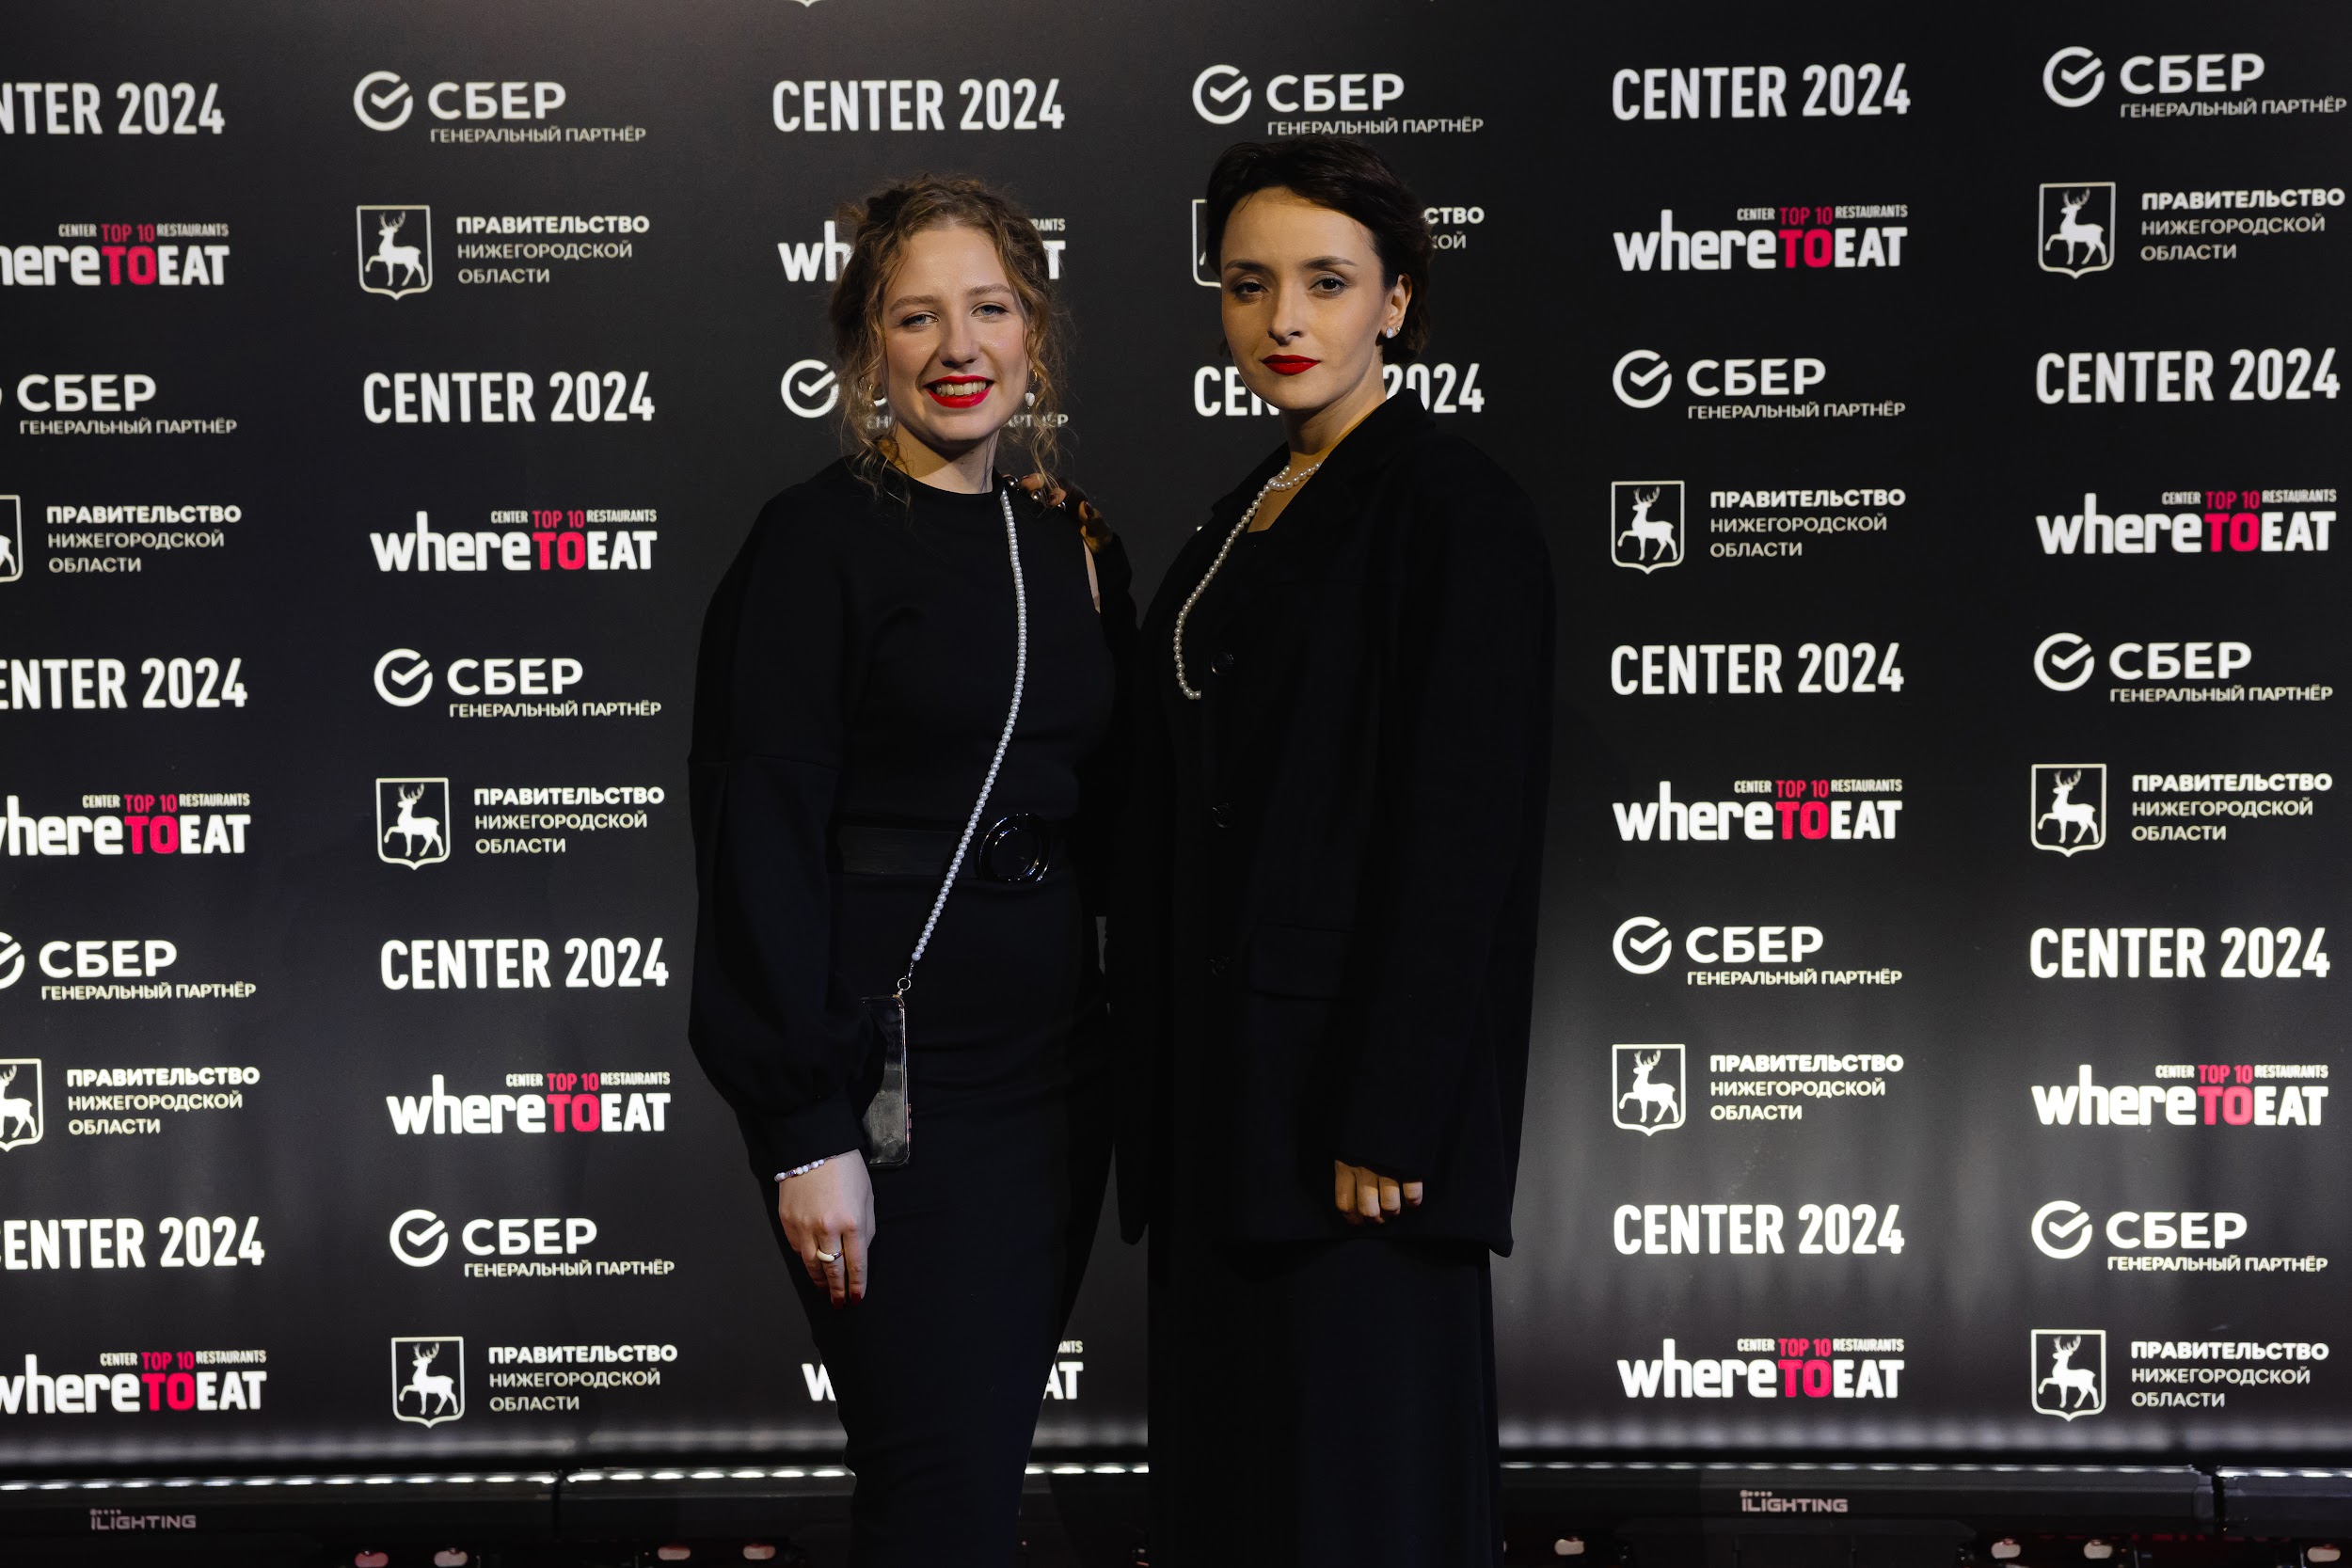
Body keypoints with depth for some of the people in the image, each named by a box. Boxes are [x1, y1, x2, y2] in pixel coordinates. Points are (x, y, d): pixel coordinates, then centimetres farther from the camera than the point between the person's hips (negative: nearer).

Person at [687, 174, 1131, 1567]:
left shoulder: (1075, 548, 10)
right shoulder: (817, 541, -8)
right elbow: (762, 838, -12)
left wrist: (1123, 1058, 9)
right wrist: (807, 1134, -16)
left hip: (1056, 1070, 6)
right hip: (889, 1071, -6)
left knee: (993, 1452, 13)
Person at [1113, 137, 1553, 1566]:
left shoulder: (1455, 509, -10)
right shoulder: (1249, 518, 15)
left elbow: (1462, 828, -17)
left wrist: (1391, 1117, -21)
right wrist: (1163, 1082, 15)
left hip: (1348, 1079, -8)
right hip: (1223, 1073, 9)